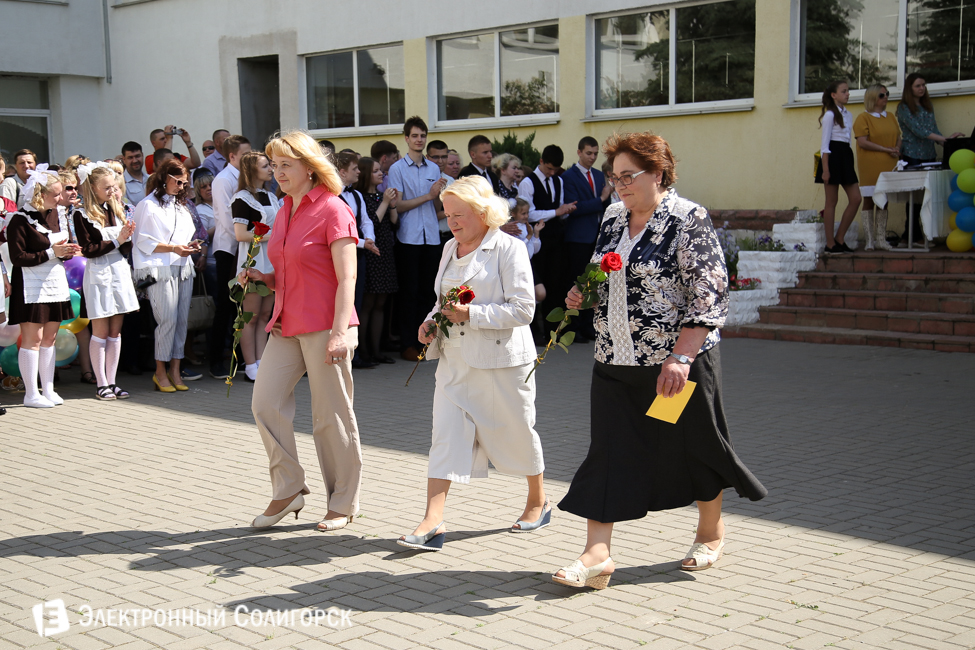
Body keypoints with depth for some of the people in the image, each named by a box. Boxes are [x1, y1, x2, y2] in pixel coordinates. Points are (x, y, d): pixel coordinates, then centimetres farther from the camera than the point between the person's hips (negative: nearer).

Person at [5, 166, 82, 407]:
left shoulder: (57, 216, 11)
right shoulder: (20, 220, -12)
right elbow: (17, 258, -17)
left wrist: (68, 252, -3)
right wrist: (51, 253, -18)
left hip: (55, 284, 7)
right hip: (31, 286, -7)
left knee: (49, 338, 10)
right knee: (33, 338, -4)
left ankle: (48, 389, 17)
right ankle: (31, 394, 2)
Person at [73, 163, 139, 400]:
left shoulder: (116, 210, 12)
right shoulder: (82, 214, -5)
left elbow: (127, 250, 11)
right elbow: (88, 250, -11)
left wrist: (127, 236, -10)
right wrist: (116, 240, -14)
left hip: (120, 271, 5)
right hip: (98, 274, -5)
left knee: (116, 331, 7)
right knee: (101, 331, -1)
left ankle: (112, 382, 13)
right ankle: (101, 384, 6)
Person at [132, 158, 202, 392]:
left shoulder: (180, 206, 23)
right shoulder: (148, 205, 1)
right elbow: (143, 242, -5)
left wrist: (191, 246, 6)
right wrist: (173, 248, -12)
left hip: (183, 268, 7)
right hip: (159, 269, -7)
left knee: (182, 319, 1)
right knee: (167, 320, -12)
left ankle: (175, 370, 7)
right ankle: (161, 372, -3)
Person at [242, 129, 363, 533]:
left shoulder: (333, 210, -10)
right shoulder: (285, 211, 14)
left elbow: (346, 278, -15)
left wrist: (340, 333, -22)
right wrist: (260, 278, 4)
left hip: (324, 327, -8)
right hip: (287, 325, 8)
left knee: (332, 416, 1)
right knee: (265, 403, 1)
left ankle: (342, 504, 14)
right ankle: (288, 492, 15)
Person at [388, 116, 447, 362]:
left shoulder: (434, 168, 14)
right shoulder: (397, 169, -1)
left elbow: (437, 206, 15)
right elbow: (398, 205, -8)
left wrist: (439, 194, -7)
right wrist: (427, 196, -13)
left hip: (431, 236, 4)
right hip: (409, 237, -4)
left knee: (426, 290, 7)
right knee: (409, 291, -2)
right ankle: (407, 344, 3)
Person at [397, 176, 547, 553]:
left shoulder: (509, 249, -10)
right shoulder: (450, 248, 12)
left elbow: (522, 308, -16)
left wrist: (471, 314, -22)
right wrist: (432, 322, 3)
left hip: (500, 359, -6)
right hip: (455, 359, 6)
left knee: (516, 430, 9)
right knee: (445, 433, -4)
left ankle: (538, 501, 32)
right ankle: (433, 521, -8)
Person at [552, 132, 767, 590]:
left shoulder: (688, 220, -12)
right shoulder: (613, 219, 9)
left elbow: (709, 294, -17)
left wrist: (681, 356, -24)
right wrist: (583, 296, 1)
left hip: (676, 361, -6)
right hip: (614, 362, 6)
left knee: (690, 447, 9)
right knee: (606, 453, 1)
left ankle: (711, 532, 32)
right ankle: (597, 554, 2)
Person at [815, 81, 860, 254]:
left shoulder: (848, 115, 16)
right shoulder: (830, 115, -6)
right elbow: (825, 143, -10)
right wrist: (825, 169, -17)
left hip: (845, 156, 8)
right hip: (832, 156, -8)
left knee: (856, 199, 0)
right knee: (832, 202, -3)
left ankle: (839, 239, 7)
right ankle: (830, 243, 2)